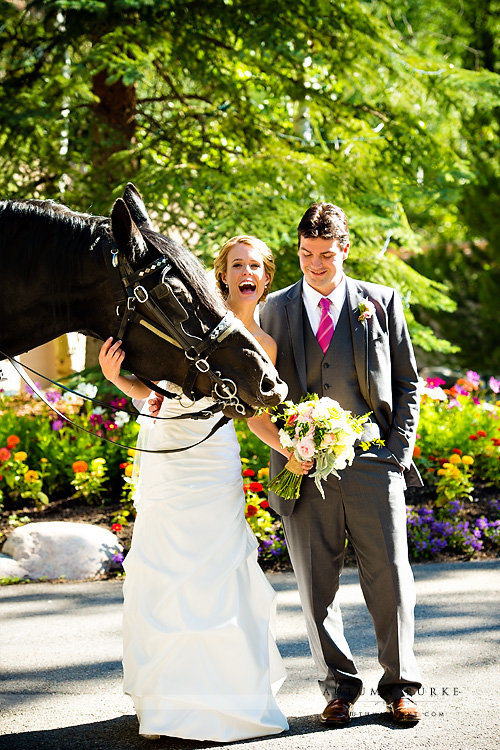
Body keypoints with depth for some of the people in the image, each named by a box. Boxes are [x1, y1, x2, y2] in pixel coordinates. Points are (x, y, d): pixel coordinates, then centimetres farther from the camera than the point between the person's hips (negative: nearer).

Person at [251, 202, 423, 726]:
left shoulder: (381, 304, 8)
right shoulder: (275, 311, 10)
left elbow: (406, 383, 12)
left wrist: (400, 449, 2)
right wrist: (284, 447, -3)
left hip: (372, 464, -1)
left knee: (390, 580, 1)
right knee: (316, 588, 4)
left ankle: (399, 686, 14)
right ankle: (339, 687, 17)